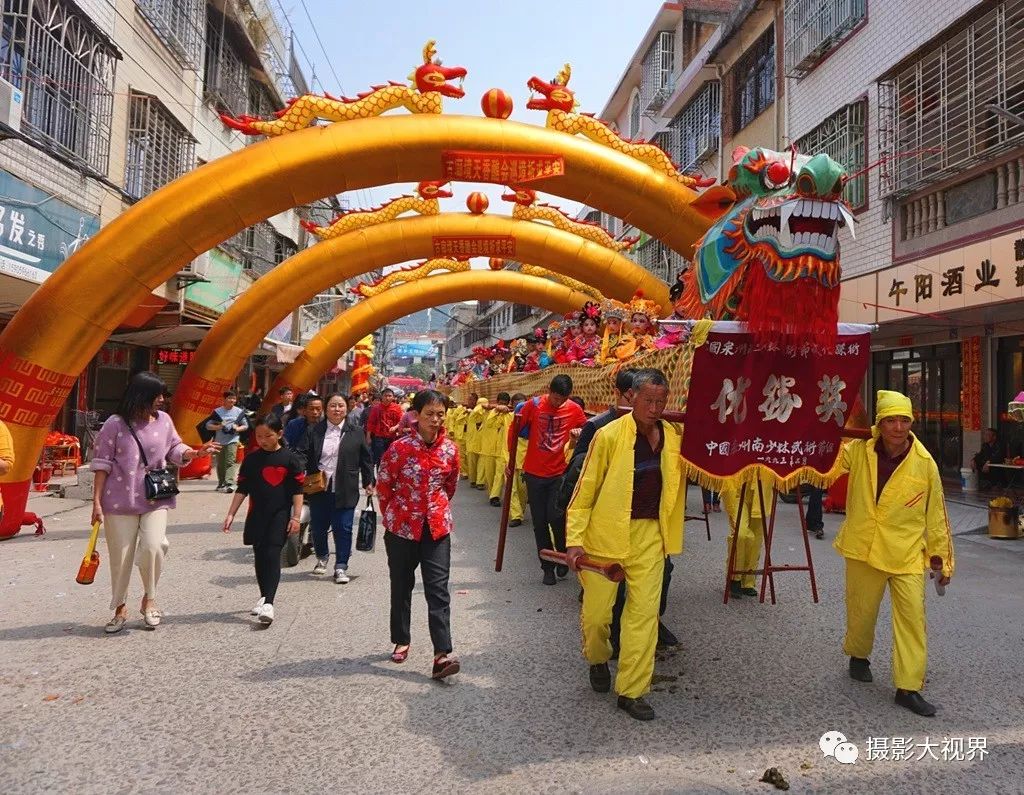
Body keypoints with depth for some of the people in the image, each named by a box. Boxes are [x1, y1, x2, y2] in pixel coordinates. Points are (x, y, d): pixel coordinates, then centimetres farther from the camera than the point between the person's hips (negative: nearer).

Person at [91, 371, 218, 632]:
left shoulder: (163, 420, 3)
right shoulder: (115, 424, -8)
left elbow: (174, 450, 13)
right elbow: (102, 464, -5)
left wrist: (195, 453, -9)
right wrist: (97, 502, -7)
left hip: (155, 499, 2)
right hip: (120, 502, -2)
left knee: (153, 546, -14)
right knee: (121, 556, 7)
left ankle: (149, 598, 12)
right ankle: (120, 609, 27)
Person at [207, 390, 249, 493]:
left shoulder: (239, 411, 4)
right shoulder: (217, 411, 3)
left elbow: (245, 425, 10)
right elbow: (208, 426, 4)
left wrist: (237, 428, -10)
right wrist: (219, 426, -14)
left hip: (232, 440, -2)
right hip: (219, 441, 2)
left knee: (230, 462, -15)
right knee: (220, 464, 11)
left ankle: (229, 484, -23)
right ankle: (221, 484, 26)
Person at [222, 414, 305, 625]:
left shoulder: (290, 459, -5)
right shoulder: (251, 459, 4)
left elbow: (297, 491, -3)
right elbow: (242, 489, 8)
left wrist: (296, 517, -7)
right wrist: (231, 514, 4)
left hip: (280, 515, -4)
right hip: (257, 514, 4)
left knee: (272, 556, -11)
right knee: (259, 556, 11)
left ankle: (268, 603, -15)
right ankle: (264, 597, 26)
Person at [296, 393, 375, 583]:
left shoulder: (356, 432, 4)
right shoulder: (313, 431, 4)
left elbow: (366, 459, 8)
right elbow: (302, 454, 0)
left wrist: (368, 482, 6)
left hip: (344, 491, -1)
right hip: (318, 489, 1)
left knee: (343, 529, 0)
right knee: (318, 527, 12)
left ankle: (341, 567, 12)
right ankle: (322, 557, 39)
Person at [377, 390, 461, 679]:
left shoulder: (450, 449, -4)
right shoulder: (400, 448, -13)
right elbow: (383, 485, 0)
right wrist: (394, 515, 10)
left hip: (437, 527, 1)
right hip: (402, 527, -1)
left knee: (438, 588, -5)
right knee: (401, 586, 14)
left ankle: (442, 654, -6)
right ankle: (401, 640, 32)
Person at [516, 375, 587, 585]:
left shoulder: (574, 410, -4)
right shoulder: (533, 405, -8)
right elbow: (514, 430, 2)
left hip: (559, 473, 0)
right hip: (534, 473, 1)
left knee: (556, 517, -13)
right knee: (540, 523, 5)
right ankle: (547, 567, 21)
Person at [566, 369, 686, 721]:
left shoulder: (674, 437, 1)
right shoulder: (609, 435, -11)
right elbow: (585, 490, -8)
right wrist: (574, 540, -13)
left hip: (649, 536, 3)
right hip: (605, 534, -3)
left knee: (645, 612, 1)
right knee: (596, 612, 6)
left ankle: (632, 691, 16)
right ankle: (598, 659, 39)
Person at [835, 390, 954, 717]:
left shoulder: (925, 463, -6)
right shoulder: (858, 452, -5)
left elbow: (936, 514, 2)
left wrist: (942, 559, 6)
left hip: (907, 555, -1)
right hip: (862, 551, 1)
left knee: (912, 618, -4)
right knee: (861, 612, 14)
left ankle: (908, 687, 7)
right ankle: (858, 655, 43)